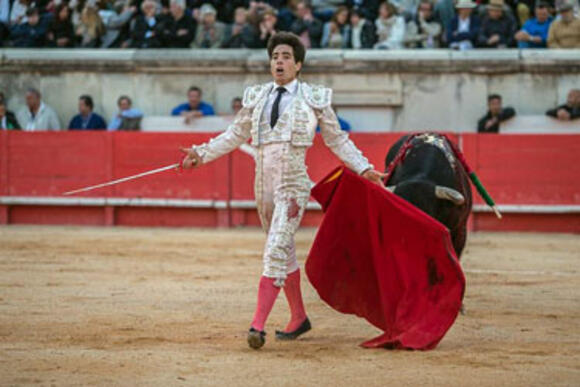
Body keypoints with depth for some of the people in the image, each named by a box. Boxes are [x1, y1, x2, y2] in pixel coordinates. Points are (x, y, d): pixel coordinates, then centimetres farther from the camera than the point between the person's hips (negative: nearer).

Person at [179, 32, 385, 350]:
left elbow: (338, 140, 10)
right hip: (264, 181, 5)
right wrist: (201, 154, 9)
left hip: (293, 183, -5)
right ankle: (298, 318, 29)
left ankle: (258, 325, -23)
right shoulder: (257, 97, 13)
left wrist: (364, 169, 5)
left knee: (276, 250, -16)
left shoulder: (314, 99, 3)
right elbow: (234, 135, 19)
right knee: (284, 252, 15)